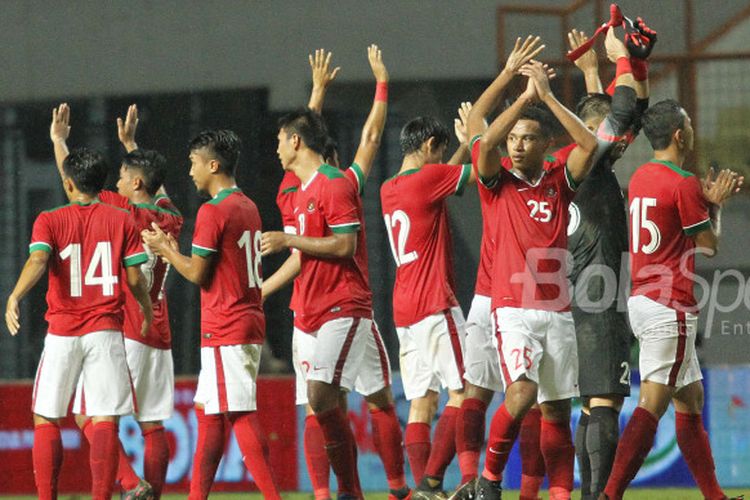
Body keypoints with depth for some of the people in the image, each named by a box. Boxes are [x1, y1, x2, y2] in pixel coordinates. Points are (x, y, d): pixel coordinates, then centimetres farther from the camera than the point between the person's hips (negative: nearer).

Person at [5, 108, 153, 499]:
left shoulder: (49, 221, 1)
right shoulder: (121, 220, 4)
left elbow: (38, 260, -17)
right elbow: (134, 278, 2)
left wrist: (15, 297, -31)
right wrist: (148, 310, 21)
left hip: (62, 331, 0)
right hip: (106, 330, 0)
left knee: (46, 419, 8)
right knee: (104, 420, -4)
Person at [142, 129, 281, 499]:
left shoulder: (213, 211, -14)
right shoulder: (247, 207, 14)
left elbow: (198, 274, -12)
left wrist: (166, 250, 3)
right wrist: (174, 251, 21)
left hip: (225, 331, -10)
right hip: (249, 325, 10)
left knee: (241, 416, -11)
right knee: (207, 411, 15)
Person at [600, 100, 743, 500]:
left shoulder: (640, 179, 11)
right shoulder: (684, 184, -13)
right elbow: (709, 244, -5)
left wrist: (707, 198, 21)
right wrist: (715, 204, 10)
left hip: (641, 299, 9)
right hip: (670, 308, -9)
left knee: (690, 400, 15)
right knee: (652, 405, -12)